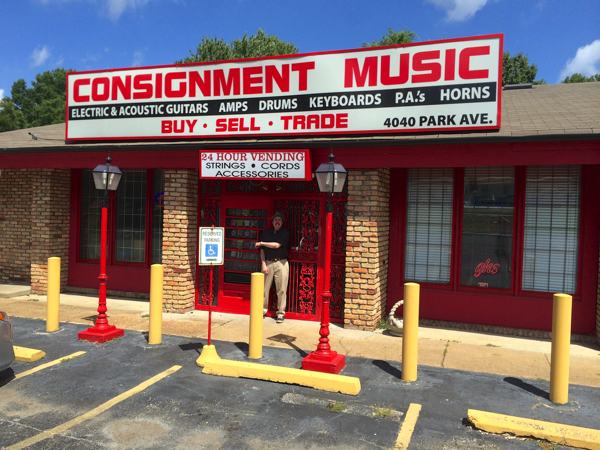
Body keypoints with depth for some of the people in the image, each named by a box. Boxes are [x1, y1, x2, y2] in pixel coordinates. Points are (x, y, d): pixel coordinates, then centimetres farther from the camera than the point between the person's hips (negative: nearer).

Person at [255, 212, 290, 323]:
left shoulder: (285, 233, 3)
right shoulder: (266, 233, 10)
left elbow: (277, 245, -10)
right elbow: (262, 250, 8)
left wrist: (262, 243, -3)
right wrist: (263, 264, -2)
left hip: (281, 263, -2)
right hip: (268, 262, 2)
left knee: (281, 289, -1)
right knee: (265, 288, 3)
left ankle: (280, 313, 8)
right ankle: (263, 309, 17)